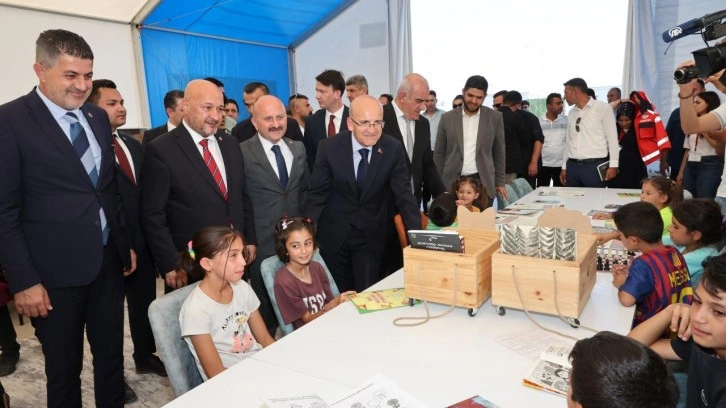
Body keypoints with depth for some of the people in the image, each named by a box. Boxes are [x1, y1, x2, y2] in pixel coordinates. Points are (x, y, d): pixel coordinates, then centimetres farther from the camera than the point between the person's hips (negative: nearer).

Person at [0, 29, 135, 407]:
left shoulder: (98, 117, 8)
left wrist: (126, 243, 15)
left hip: (109, 261, 5)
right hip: (55, 271, -5)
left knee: (111, 357, 17)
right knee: (64, 370, 13)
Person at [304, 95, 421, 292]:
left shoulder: (393, 149, -12)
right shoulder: (329, 148, -14)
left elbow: (404, 195, -8)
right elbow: (317, 194, -7)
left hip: (371, 235, 0)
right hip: (334, 234, 0)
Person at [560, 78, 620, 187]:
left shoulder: (602, 108, -2)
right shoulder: (571, 114, 15)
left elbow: (612, 137, -3)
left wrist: (613, 165, -8)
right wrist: (564, 167, 15)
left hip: (594, 166, -5)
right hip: (572, 166, 5)